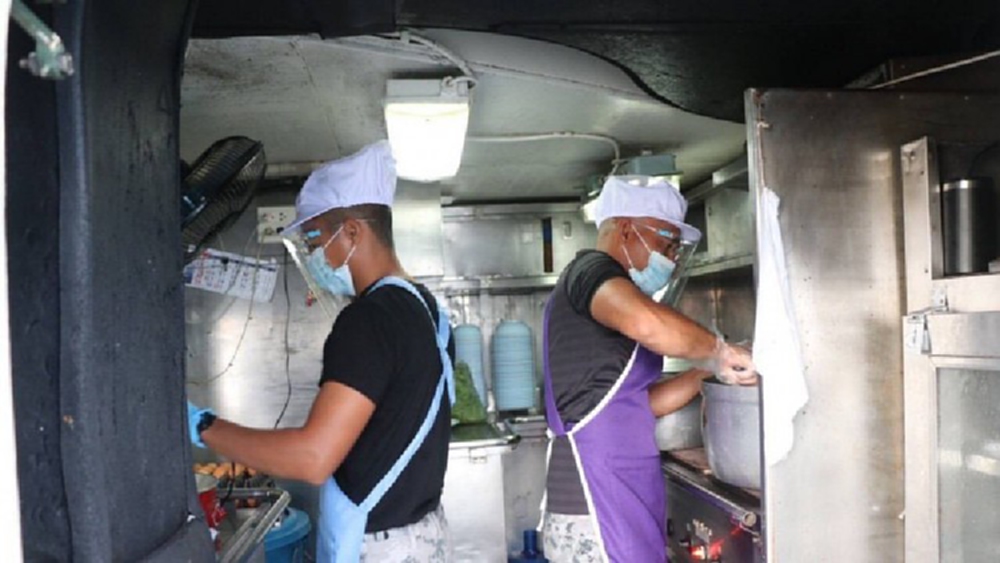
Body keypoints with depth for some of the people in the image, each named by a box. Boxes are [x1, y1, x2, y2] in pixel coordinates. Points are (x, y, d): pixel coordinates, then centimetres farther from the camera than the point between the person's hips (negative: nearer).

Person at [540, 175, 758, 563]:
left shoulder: (599, 298, 19)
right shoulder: (591, 270, -11)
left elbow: (641, 405, 20)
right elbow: (648, 323, -35)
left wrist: (708, 371, 11)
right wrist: (718, 352, -18)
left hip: (619, 502, 10)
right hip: (595, 512, -10)